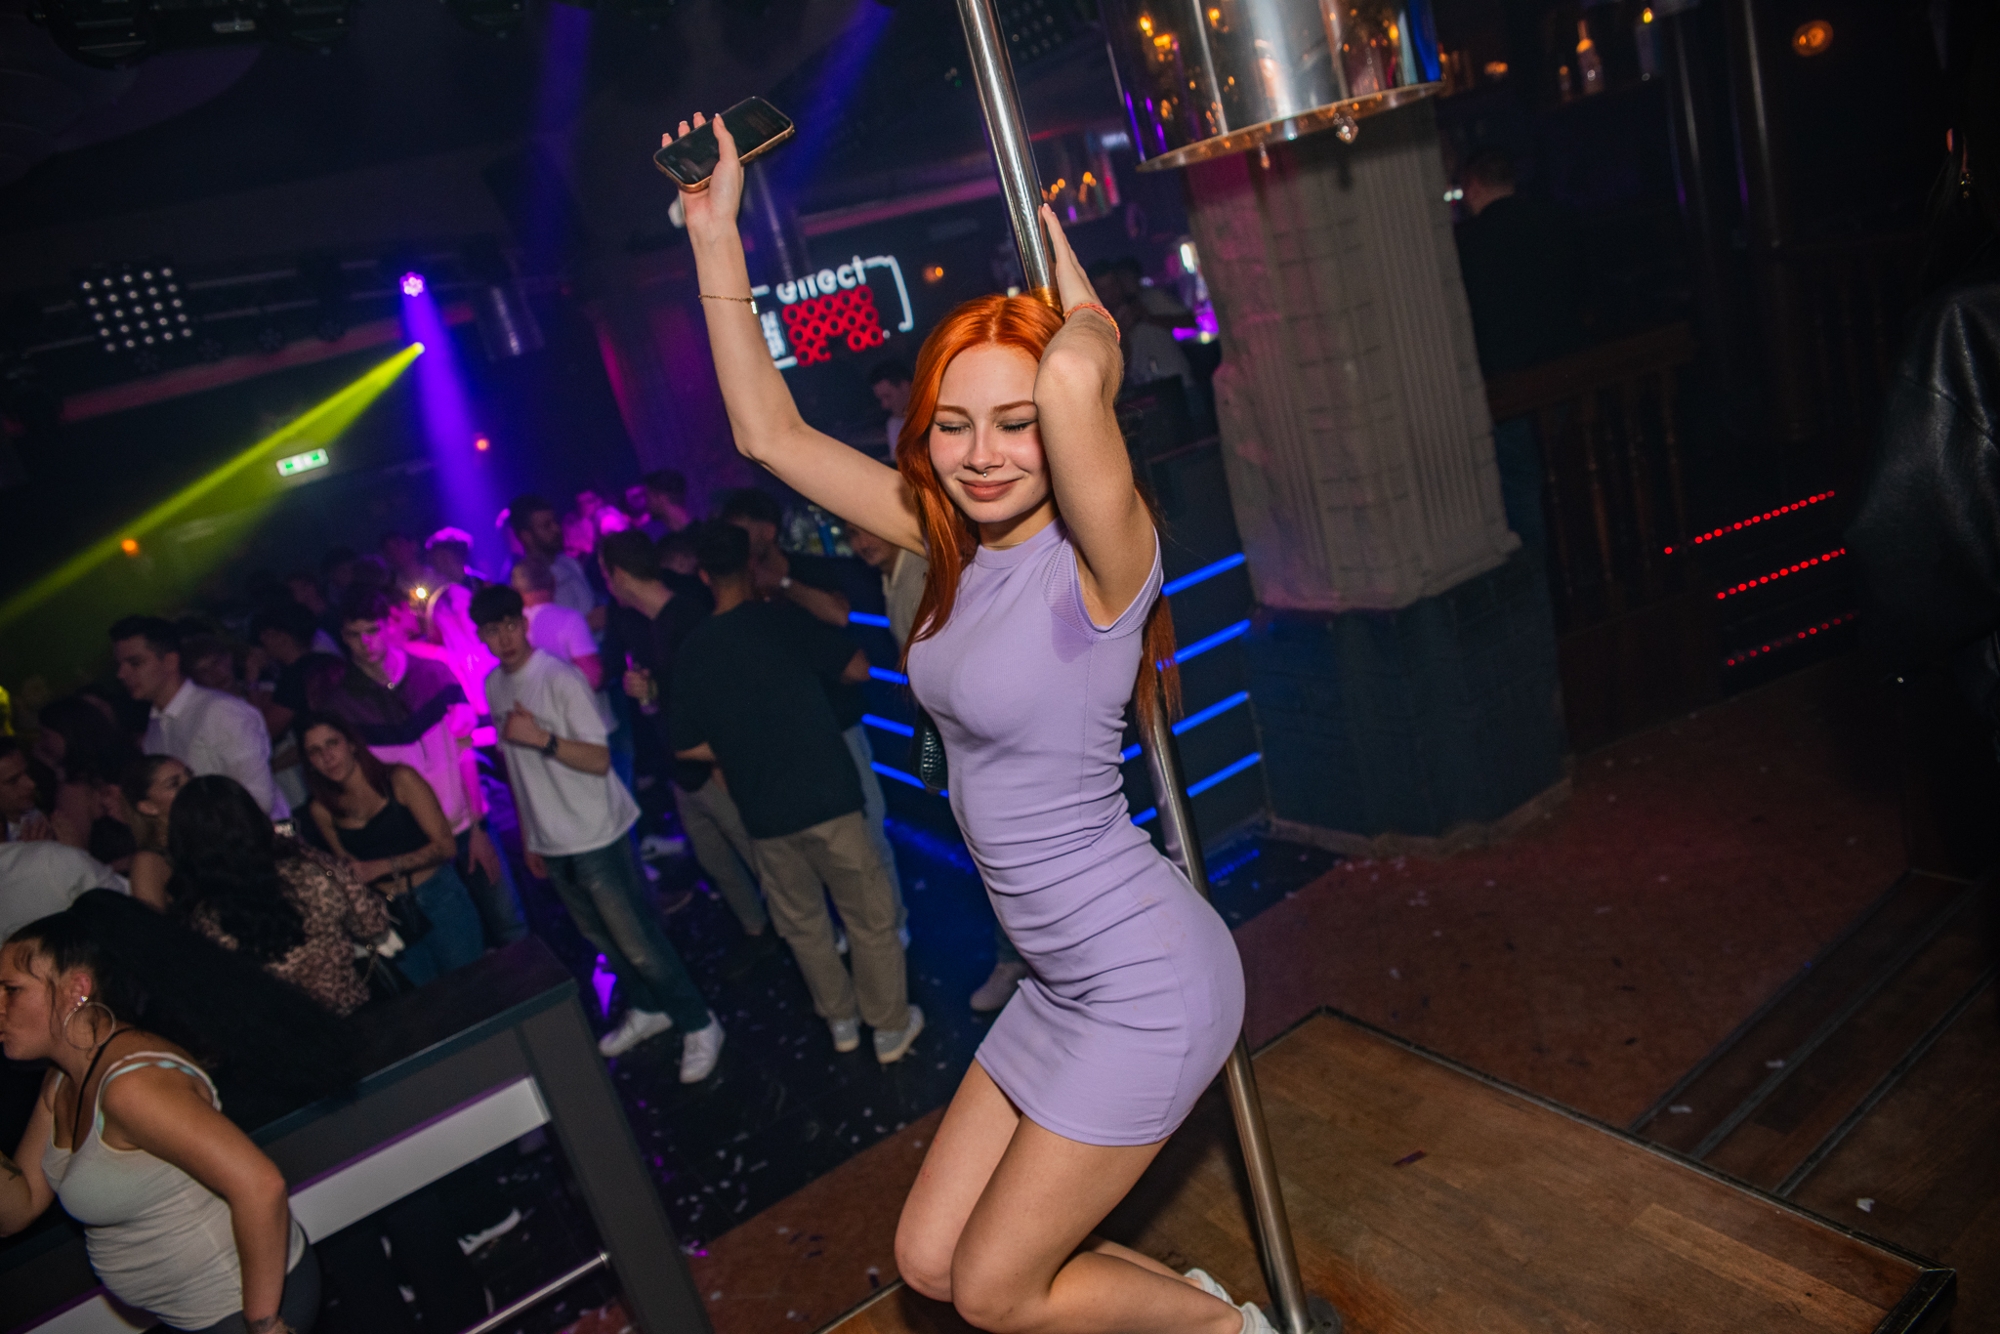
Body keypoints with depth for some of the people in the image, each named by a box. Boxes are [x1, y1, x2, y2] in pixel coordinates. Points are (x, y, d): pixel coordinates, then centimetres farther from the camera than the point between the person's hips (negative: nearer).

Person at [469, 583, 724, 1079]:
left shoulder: (560, 678, -17)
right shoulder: (493, 687, 5)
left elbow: (599, 760, -20)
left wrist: (542, 739, -33)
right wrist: (528, 835, 19)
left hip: (596, 837, -7)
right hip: (550, 844, 7)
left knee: (638, 942, -4)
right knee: (602, 939, 18)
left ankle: (699, 1026, 10)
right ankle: (649, 1010, 38)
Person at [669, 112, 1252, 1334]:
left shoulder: (1101, 555, -21)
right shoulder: (960, 539, 0)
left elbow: (1077, 376, -43)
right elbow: (772, 432, 4)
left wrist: (1083, 309, -19)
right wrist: (717, 235, 2)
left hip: (1145, 986, -8)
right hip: (1069, 981, 8)